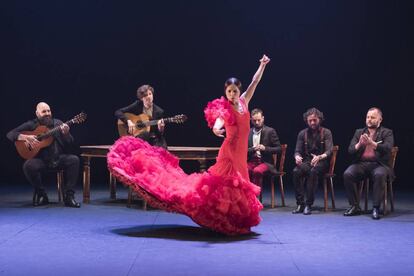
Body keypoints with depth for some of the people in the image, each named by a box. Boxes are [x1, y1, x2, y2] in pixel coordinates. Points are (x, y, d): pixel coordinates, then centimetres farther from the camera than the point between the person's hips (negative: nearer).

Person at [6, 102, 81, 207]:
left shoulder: (58, 123, 11)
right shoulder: (31, 125, 6)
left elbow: (69, 144, 7)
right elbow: (10, 134, 1)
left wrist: (66, 133, -16)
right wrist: (25, 137, -17)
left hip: (58, 157, 2)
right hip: (40, 159, -2)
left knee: (74, 159, -25)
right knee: (28, 165, -32)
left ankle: (68, 196, -19)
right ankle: (41, 194, -7)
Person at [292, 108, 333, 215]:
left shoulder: (326, 132, 1)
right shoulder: (302, 133, 11)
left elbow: (329, 151, -10)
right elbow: (297, 150, 6)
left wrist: (320, 157, -33)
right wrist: (297, 157, -21)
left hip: (321, 162, -3)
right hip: (307, 161, 3)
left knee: (313, 172, -37)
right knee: (296, 172, -30)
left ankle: (309, 205, -34)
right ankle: (300, 204, -28)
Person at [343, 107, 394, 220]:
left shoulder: (387, 133, 8)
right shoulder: (359, 132, 17)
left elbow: (387, 148, -11)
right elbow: (350, 150, 7)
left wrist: (372, 143, -27)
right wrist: (359, 144, -15)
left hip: (378, 164, -3)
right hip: (361, 164, 3)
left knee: (380, 175, -37)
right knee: (347, 174, -26)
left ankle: (376, 208, -27)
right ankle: (355, 207, -16)